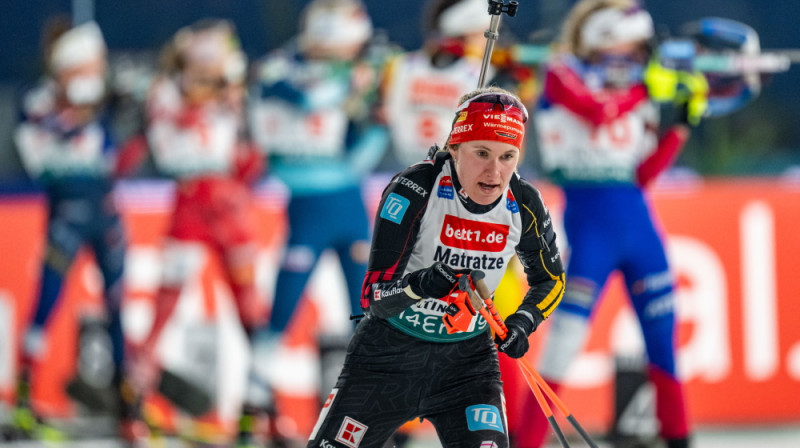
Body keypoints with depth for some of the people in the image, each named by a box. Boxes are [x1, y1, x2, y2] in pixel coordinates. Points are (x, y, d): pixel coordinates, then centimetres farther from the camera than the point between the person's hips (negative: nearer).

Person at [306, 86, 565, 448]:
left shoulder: (523, 206, -13)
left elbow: (551, 280, 7)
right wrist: (420, 286, -47)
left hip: (467, 360, 2)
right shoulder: (413, 191, -25)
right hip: (390, 352, -2)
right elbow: (373, 296, -27)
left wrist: (522, 323, -13)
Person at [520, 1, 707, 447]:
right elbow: (599, 112, -20)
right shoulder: (564, 74, 0)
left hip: (639, 224, 6)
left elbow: (644, 174, 10)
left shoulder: (632, 89, 15)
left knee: (664, 336, 7)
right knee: (566, 335, -9)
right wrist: (646, 87, -11)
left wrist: (684, 122, 3)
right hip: (590, 222, -6)